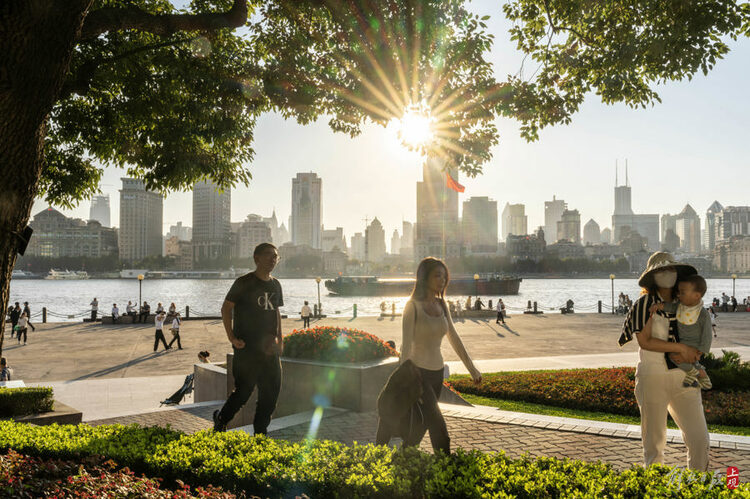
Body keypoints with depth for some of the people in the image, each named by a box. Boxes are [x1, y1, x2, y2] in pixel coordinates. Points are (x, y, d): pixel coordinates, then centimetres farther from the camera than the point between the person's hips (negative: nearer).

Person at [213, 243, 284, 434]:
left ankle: (260, 432, 18)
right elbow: (226, 308, -4)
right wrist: (231, 337, -11)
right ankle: (221, 419, 23)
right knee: (244, 390, -3)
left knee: (272, 390, 5)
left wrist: (279, 339, 14)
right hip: (247, 348, -6)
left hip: (269, 348, 6)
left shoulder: (275, 285, 12)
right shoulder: (244, 282, -7)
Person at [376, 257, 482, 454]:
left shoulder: (441, 305, 5)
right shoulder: (413, 306, -14)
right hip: (418, 371, -6)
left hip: (436, 373, 7)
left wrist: (472, 368, 13)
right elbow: (406, 344, -17)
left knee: (422, 422, 14)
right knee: (437, 425, -10)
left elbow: (454, 338, 12)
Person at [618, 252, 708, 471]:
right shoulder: (644, 304, -6)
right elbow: (644, 341, -14)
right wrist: (680, 348, -17)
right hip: (653, 378, -4)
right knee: (654, 441, 7)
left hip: (683, 378, 4)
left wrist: (687, 355, -9)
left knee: (699, 438, 1)